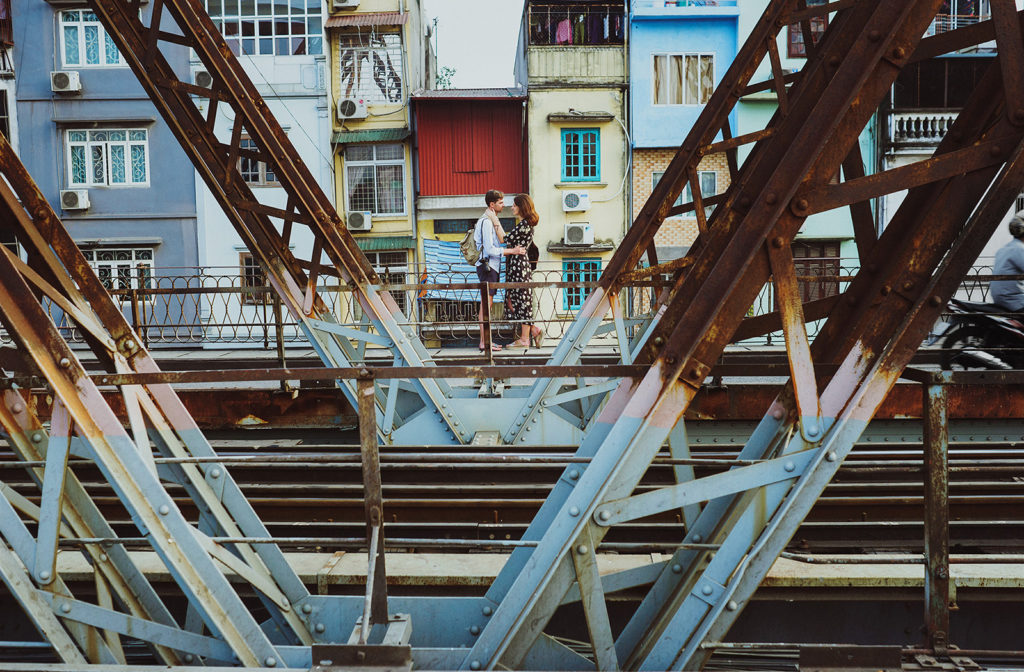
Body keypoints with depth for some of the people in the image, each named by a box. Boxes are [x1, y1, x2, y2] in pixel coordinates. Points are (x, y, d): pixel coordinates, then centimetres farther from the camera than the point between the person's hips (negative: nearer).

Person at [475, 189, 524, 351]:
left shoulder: (492, 220, 18)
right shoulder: (486, 222, -14)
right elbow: (490, 249, -19)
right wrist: (512, 251, -17)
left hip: (492, 266, 10)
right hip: (487, 266, -10)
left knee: (487, 303, 10)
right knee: (486, 303, -9)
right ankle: (484, 342, -7)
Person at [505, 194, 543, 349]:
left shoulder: (524, 224, -14)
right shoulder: (525, 223, 17)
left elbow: (507, 240, -16)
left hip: (519, 265, -10)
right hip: (517, 265, 10)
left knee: (522, 301, -4)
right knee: (513, 300, 11)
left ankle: (524, 339, 3)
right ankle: (534, 330, 14)